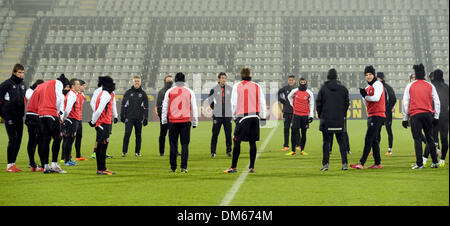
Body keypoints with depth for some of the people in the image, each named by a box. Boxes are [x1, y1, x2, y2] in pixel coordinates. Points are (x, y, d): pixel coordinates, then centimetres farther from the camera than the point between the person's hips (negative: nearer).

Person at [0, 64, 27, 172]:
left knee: (19, 139, 5)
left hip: (19, 116, 7)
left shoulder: (22, 84, 13)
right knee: (12, 139, -11)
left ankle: (13, 163, 14)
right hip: (9, 116, -7)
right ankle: (9, 165, -6)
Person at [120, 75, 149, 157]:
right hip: (129, 117, -1)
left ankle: (137, 152, 13)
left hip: (139, 118, 1)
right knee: (127, 133, -10)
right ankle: (124, 151, -7)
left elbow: (146, 107, 9)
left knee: (138, 135, 4)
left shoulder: (143, 94, 9)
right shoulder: (128, 92, 7)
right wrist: (122, 115, 0)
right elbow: (123, 104, 7)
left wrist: (146, 118, 4)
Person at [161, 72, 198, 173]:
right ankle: (183, 166, -6)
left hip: (173, 122, 0)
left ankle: (173, 167, 9)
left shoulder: (169, 91, 3)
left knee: (173, 145, 6)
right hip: (186, 121, 0)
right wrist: (195, 122, 13)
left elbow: (165, 107, 7)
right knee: (185, 145, 2)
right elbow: (194, 108, 7)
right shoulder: (189, 92, 4)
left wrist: (164, 121, 15)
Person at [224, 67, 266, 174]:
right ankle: (251, 167, 6)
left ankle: (233, 167, -1)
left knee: (237, 141, 0)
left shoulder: (237, 86, 0)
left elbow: (234, 103, 1)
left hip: (243, 117, -3)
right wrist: (263, 117, 12)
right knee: (252, 142, 6)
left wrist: (234, 116, 12)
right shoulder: (257, 86, 7)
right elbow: (262, 102, 7)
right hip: (255, 116, 3)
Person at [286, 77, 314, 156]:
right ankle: (293, 150, -3)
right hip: (296, 114, 0)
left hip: (305, 115, 0)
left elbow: (311, 105, 2)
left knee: (303, 133, 4)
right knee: (294, 132, -6)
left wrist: (311, 116, -3)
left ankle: (302, 150, 14)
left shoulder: (309, 93, -1)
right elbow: (289, 97, 24)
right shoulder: (294, 91, 2)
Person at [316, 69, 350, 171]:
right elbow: (346, 103, 5)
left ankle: (325, 164, -3)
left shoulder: (323, 88, -2)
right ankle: (344, 163, 2)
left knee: (326, 142, 2)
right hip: (340, 120, 1)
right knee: (341, 141, 7)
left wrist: (320, 115, 12)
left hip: (326, 120, -1)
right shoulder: (343, 89, 2)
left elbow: (318, 103, 0)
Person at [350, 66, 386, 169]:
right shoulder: (368, 87, 18)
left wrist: (366, 96, -8)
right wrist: (364, 95, 0)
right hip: (371, 116, 9)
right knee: (374, 140, 11)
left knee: (368, 139, -13)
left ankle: (361, 163, -17)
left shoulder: (378, 84, -8)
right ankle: (377, 163, 16)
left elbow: (376, 98, -22)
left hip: (377, 115, -9)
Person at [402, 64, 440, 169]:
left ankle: (419, 164, -9)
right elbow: (437, 102, 5)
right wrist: (436, 117, 11)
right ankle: (435, 162, 15)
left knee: (417, 139, -3)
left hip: (415, 115, -2)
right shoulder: (430, 86, 6)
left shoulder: (410, 86, 2)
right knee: (429, 138, 13)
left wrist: (405, 118, 5)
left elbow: (405, 103, 1)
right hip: (428, 114, 2)